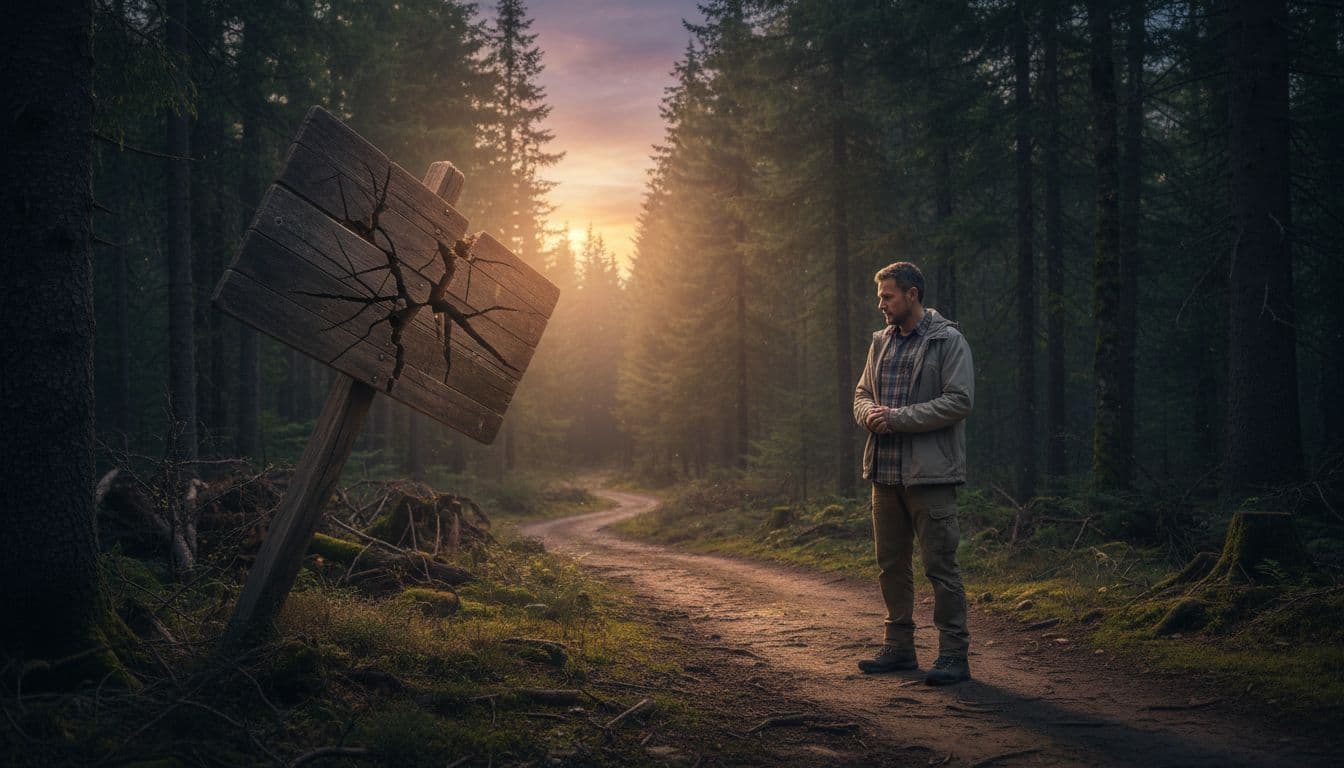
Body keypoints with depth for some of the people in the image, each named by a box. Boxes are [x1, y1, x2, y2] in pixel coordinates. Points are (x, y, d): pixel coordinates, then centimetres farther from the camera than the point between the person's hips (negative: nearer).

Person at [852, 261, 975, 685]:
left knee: (940, 565, -5)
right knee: (891, 564, 13)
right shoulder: (881, 342, 16)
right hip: (885, 471, 7)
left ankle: (954, 654, 3)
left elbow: (959, 401, -15)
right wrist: (870, 413, -4)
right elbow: (862, 392, 20)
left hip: (929, 474, -7)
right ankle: (899, 647, 24)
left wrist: (899, 418, -17)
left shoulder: (948, 341, -6)